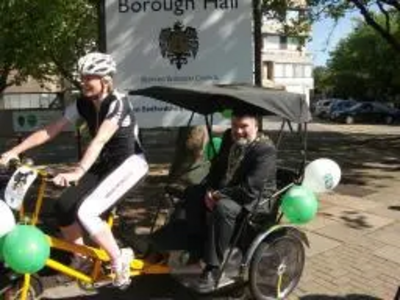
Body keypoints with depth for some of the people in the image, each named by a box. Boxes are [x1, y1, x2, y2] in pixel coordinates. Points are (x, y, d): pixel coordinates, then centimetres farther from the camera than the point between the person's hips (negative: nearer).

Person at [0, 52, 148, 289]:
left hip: (129, 163, -7)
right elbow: (50, 131, -3)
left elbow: (99, 141, -35)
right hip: (104, 164, 7)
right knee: (63, 207, -7)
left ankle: (119, 261, -5)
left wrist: (78, 172, -47)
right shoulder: (83, 104, -1)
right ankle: (81, 257, 16)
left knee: (85, 211, -23)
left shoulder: (117, 103, -21)